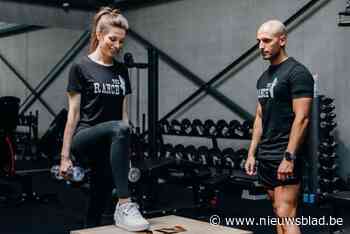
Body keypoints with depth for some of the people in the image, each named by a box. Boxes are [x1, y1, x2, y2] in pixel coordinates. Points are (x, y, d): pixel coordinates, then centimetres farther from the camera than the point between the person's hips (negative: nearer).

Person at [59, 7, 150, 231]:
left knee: (96, 212, 8)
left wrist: (126, 152, 11)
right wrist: (65, 156, -8)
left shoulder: (122, 71, 11)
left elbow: (123, 113, 12)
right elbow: (73, 113, -7)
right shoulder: (81, 68, -5)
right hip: (84, 140, -6)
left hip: (108, 147, 6)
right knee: (119, 129, -38)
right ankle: (124, 205, -39)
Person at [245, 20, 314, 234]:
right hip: (266, 156, 9)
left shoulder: (297, 73, -13)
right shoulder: (264, 78, 15)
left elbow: (301, 118, -18)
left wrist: (289, 157, -22)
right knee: (279, 214, 16)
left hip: (285, 156, -9)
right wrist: (252, 153, 14)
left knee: (286, 216, -11)